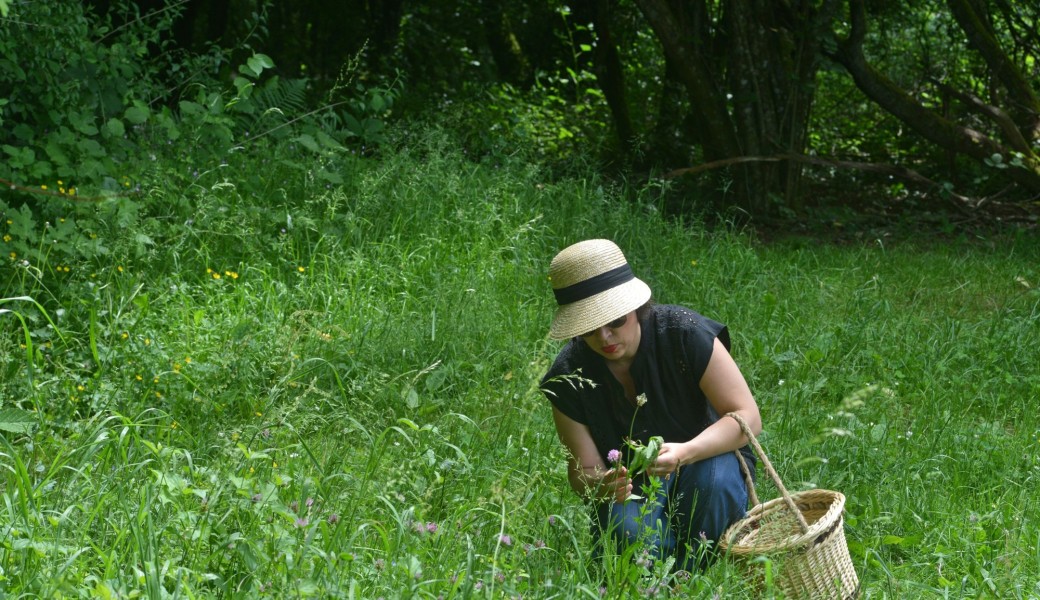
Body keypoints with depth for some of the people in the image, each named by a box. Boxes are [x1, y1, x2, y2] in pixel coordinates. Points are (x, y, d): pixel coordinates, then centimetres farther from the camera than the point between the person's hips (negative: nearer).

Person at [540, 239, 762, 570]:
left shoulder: (685, 333, -21)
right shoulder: (568, 376, -14)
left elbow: (748, 417, -20)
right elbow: (583, 471, -9)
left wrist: (685, 453, -39)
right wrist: (601, 486, -35)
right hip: (633, 489, 1)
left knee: (714, 476, -36)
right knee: (626, 531, -33)